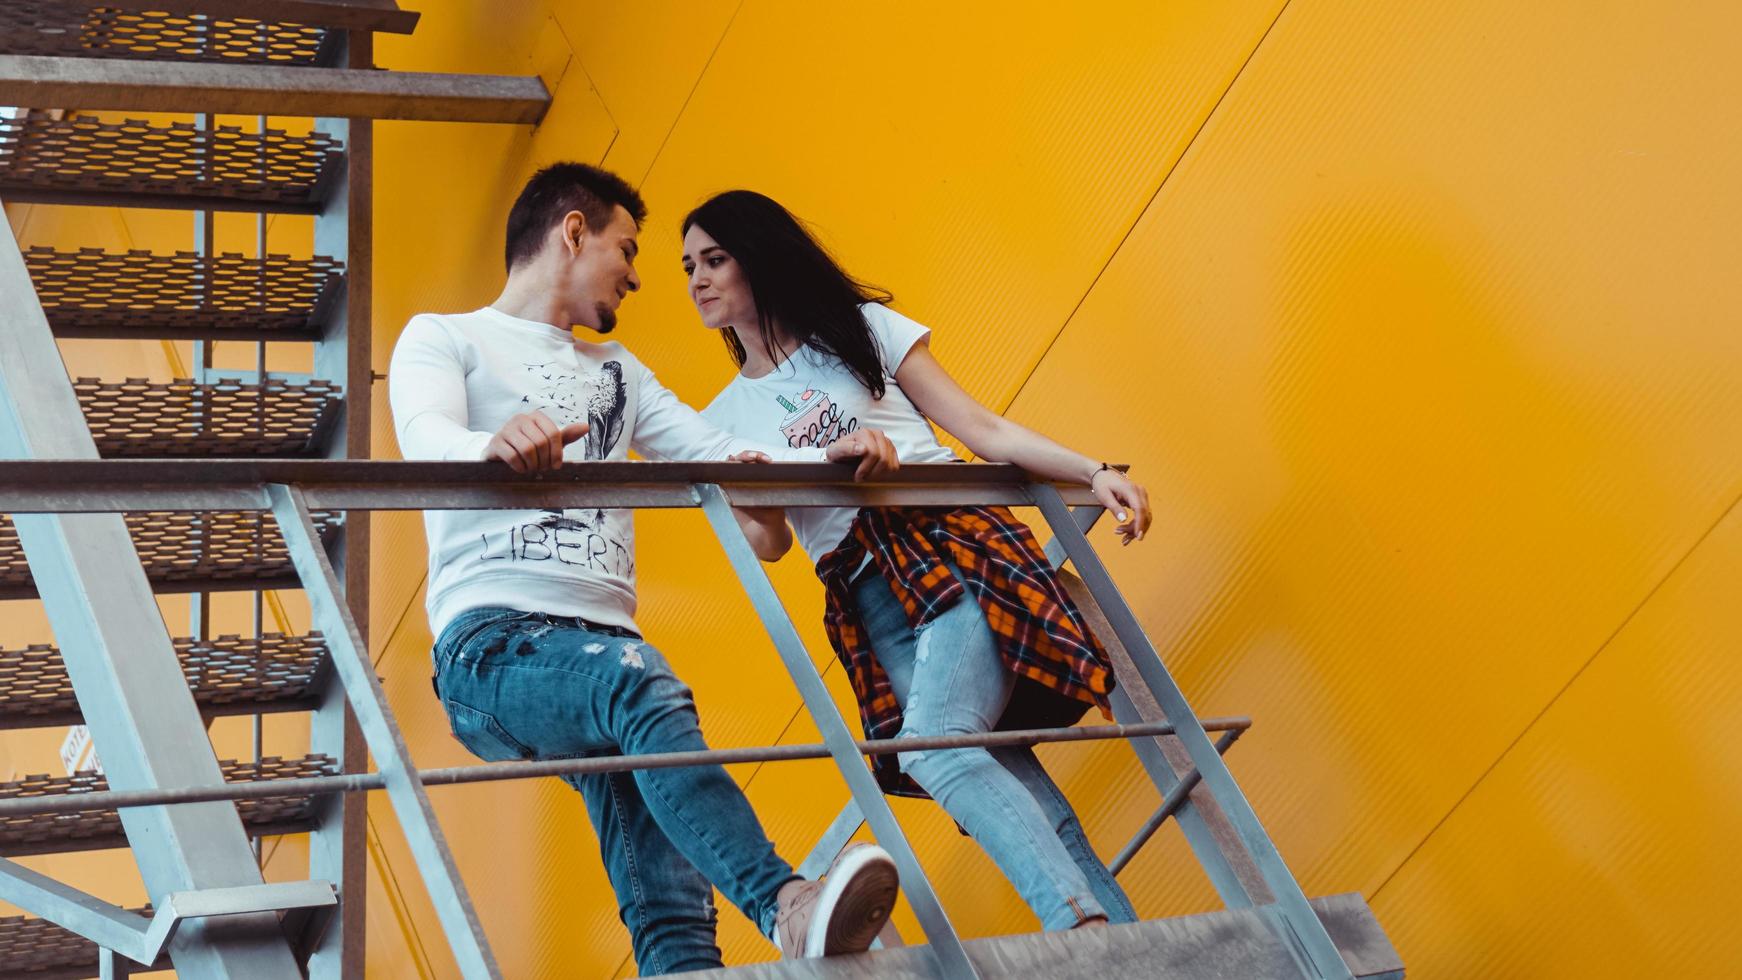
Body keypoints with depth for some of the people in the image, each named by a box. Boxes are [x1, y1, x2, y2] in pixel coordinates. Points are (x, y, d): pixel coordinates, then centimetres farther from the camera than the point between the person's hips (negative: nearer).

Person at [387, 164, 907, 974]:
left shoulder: (615, 369, 32)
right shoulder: (442, 338, 12)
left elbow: (712, 450, 20)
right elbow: (425, 441, -10)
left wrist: (825, 459, 1)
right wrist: (494, 444, -34)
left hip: (605, 643, 7)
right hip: (490, 642, -6)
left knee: (668, 898, -15)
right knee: (639, 681, -38)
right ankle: (784, 903, -52)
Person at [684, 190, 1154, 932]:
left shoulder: (862, 328, 13)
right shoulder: (725, 418, 20)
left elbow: (982, 431, 9)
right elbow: (769, 543, 10)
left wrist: (1094, 473, -3)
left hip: (955, 544, -3)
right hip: (870, 604, 3)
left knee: (934, 743, -29)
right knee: (1010, 785, -15)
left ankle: (1084, 927, -37)